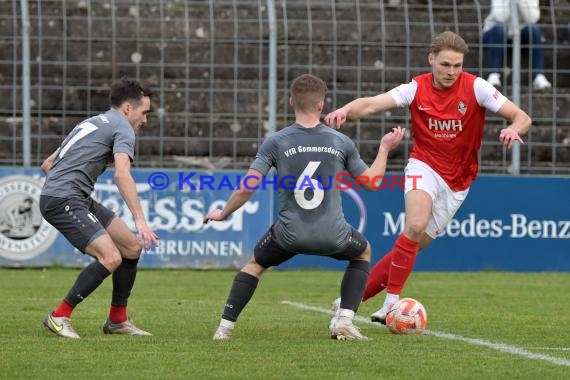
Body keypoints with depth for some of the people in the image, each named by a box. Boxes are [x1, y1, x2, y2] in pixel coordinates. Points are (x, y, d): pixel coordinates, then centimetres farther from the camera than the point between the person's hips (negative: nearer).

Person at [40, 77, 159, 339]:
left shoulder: (92, 123, 26)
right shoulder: (122, 128, -4)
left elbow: (47, 164, 27)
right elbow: (122, 174, -21)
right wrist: (140, 221, -27)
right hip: (64, 200, -10)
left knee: (132, 247, 10)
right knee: (111, 258, -22)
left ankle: (117, 320, 18)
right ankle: (59, 317, -11)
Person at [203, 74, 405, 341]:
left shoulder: (276, 142, -2)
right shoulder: (341, 142, 2)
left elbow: (247, 188, -5)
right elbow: (371, 183, 12)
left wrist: (223, 214, 12)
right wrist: (385, 149, 27)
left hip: (290, 235, 0)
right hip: (332, 236, 0)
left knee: (255, 264, 29)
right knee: (363, 252, 32)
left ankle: (225, 327, 19)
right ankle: (344, 322, 17)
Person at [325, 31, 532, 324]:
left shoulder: (475, 87, -10)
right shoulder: (416, 89, -8)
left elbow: (523, 118, -12)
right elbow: (371, 104, -19)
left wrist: (514, 128, -36)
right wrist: (346, 110, -41)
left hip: (457, 182, 2)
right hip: (424, 167, -2)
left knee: (415, 244, 1)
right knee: (416, 226, -28)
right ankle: (391, 304, -23)